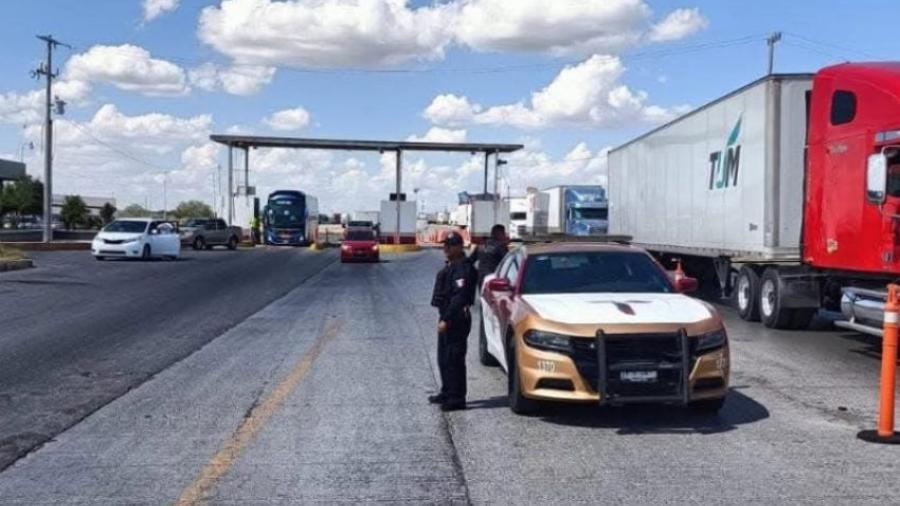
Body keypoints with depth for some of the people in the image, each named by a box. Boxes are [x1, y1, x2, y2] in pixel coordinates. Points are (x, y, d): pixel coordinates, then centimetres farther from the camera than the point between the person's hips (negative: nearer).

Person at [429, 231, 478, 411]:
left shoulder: (462, 268, -17)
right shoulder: (451, 266, 16)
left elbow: (459, 297, -24)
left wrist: (446, 320, -25)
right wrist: (444, 318, 17)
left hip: (456, 319, -11)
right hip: (447, 317, 11)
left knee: (454, 359, -6)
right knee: (444, 358, 19)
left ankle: (457, 398, 0)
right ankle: (447, 393, 31)